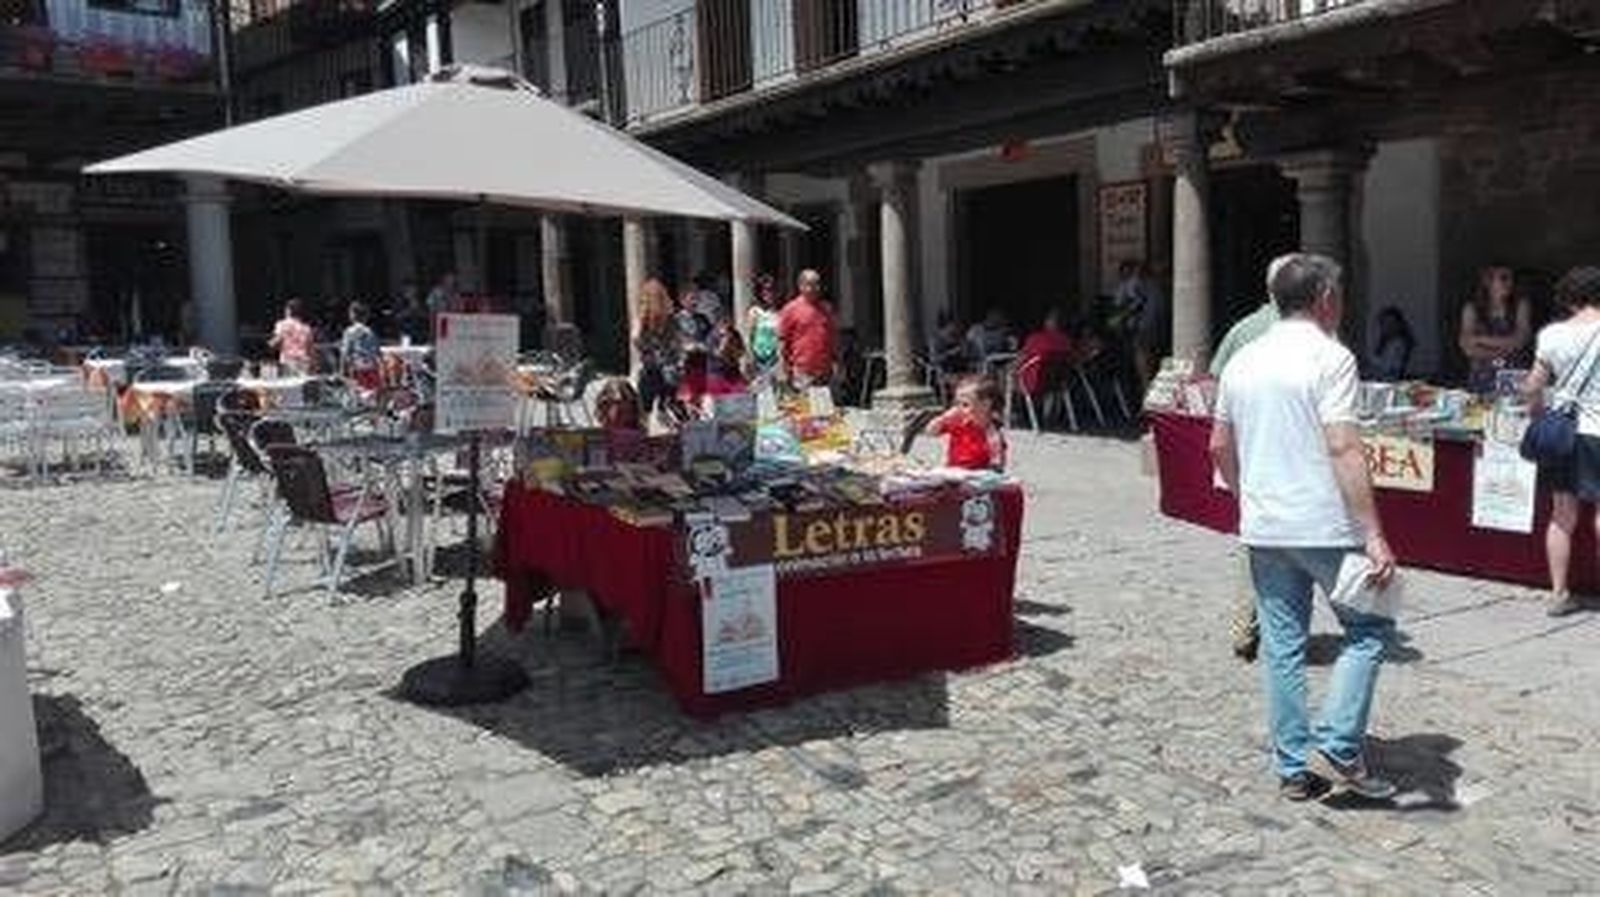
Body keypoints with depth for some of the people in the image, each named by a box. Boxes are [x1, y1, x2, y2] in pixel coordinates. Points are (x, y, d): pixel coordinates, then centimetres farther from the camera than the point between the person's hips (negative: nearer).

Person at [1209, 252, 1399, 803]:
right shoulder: (1330, 358, -10)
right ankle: (1337, 748, 3)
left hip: (1263, 530, 6)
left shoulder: (1243, 361, 10)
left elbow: (1220, 447, 15)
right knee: (1369, 630, 10)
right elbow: (1343, 451, -19)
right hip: (1325, 527, -6)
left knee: (1281, 646, 10)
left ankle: (1295, 768, 17)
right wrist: (1374, 537, -20)